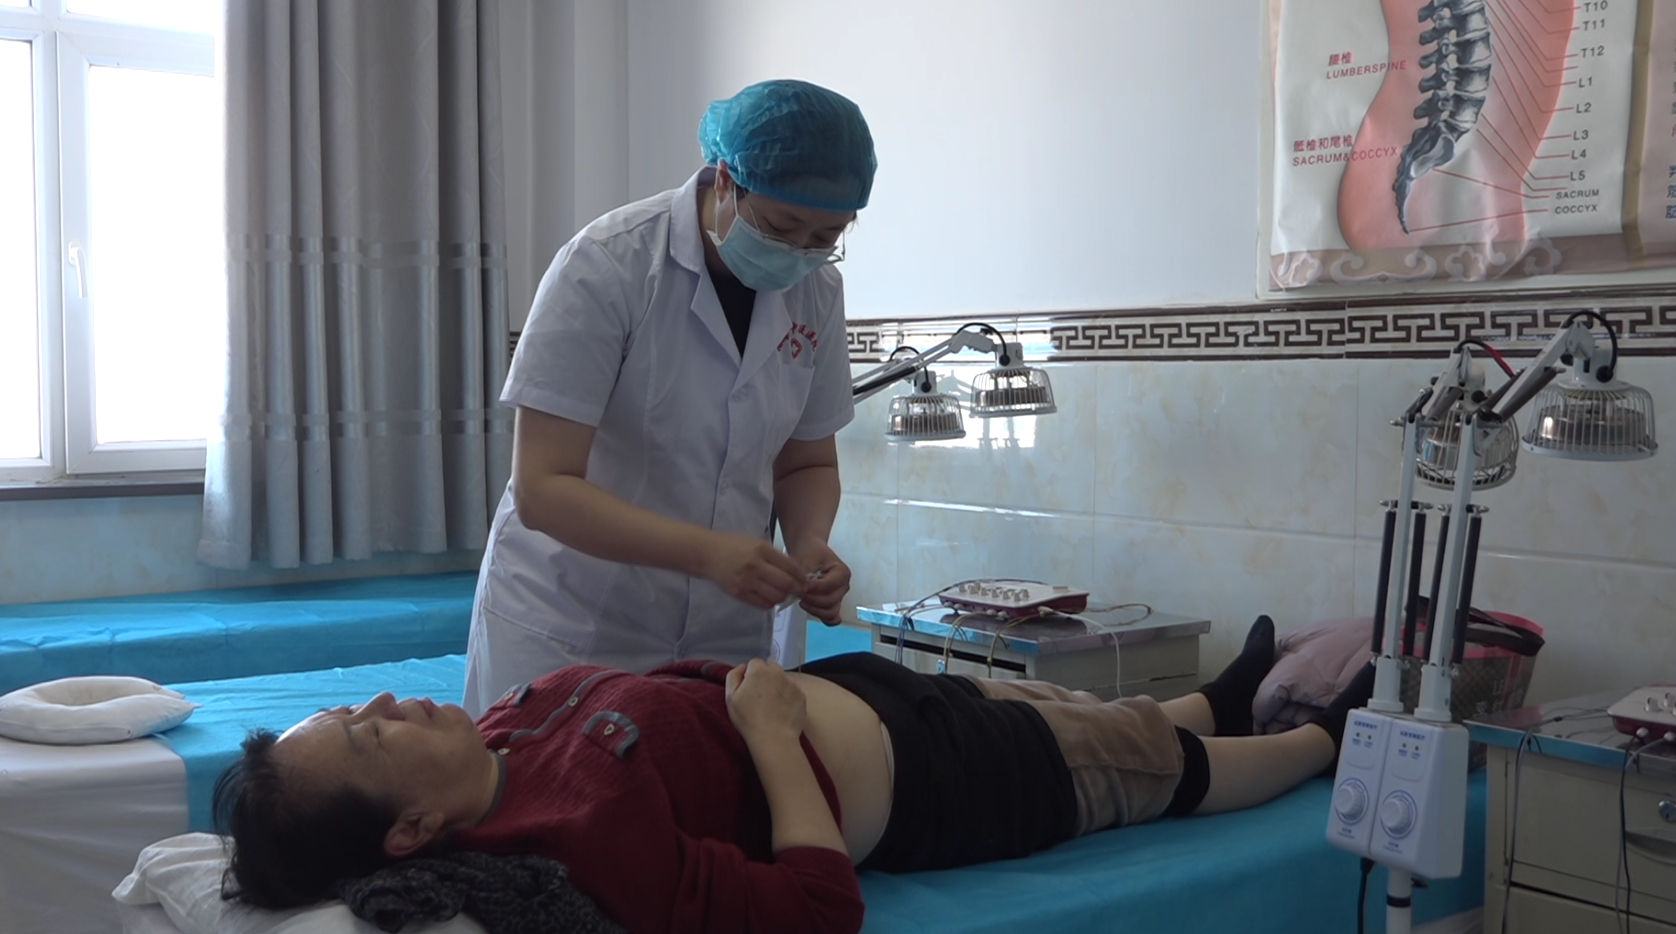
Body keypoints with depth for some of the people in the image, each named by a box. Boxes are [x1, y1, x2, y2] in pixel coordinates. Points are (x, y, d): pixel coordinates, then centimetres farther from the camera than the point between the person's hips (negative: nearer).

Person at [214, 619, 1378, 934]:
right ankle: (1336, 741, 48)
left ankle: (1221, 701, 61)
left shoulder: (500, 732, -14)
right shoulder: (591, 835, -39)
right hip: (927, 784, -7)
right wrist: (772, 728, -28)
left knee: (1069, 701, 29)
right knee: (1161, 763, 17)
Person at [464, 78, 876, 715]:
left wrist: (810, 544, -13)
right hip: (570, 629, -4)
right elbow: (542, 489, -21)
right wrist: (707, 552, -33)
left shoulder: (817, 290, -4)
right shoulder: (606, 267, -19)